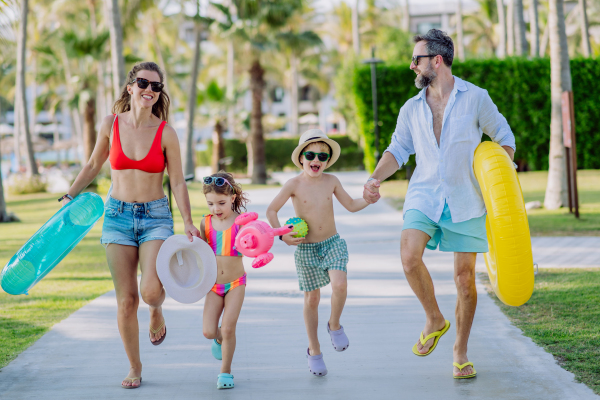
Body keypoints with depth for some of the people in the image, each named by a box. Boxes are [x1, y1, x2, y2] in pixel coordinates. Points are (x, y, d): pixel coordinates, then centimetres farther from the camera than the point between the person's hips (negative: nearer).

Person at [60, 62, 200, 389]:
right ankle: (134, 368, 18)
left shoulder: (166, 134, -6)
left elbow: (178, 182, -1)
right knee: (126, 299, 1)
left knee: (151, 291, -21)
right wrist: (69, 197, 11)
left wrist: (188, 224, -8)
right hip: (118, 215, 2)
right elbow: (94, 165, 13)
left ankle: (156, 311, 18)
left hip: (156, 217, -1)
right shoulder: (111, 125, -2)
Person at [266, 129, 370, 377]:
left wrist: (368, 200, -10)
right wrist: (282, 235, -16)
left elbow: (351, 205, 8)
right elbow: (271, 210, -4)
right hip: (305, 249, -1)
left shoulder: (331, 181, -1)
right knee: (311, 299, 5)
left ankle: (334, 326, 5)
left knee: (340, 284, -24)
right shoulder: (295, 184, -8)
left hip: (333, 244, 1)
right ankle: (314, 351, 22)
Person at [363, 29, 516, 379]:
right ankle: (435, 321, 1)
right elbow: (398, 150, 17)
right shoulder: (412, 109, 10)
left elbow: (505, 137, 9)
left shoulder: (475, 98, 0)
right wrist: (376, 178, 0)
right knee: (409, 257, -23)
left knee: (465, 276, 1)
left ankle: (461, 352, 18)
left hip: (466, 199, -2)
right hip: (424, 195, 2)